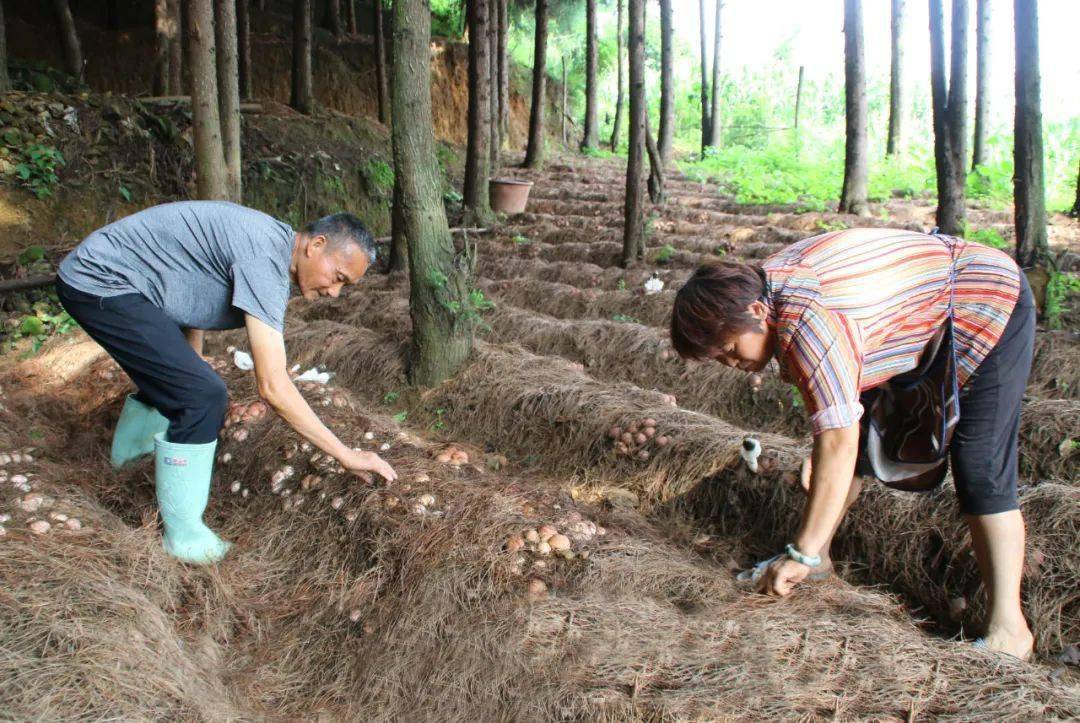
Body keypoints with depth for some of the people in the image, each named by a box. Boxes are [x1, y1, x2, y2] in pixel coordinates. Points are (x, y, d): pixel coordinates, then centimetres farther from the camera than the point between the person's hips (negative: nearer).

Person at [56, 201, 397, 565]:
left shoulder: (271, 238, 4)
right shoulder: (265, 258, -28)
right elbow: (273, 387, -32)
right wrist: (347, 456, -27)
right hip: (101, 284, -10)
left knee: (172, 379, 28)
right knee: (203, 396, -18)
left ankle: (129, 450, 57)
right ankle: (182, 534, -2)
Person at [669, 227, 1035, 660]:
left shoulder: (805, 320, -39)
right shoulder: (763, 286, -9)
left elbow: (839, 442, -41)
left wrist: (802, 554, -36)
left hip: (991, 305, -9)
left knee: (980, 469, -15)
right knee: (860, 427, 7)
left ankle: (1008, 631, -7)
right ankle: (820, 559, 16)